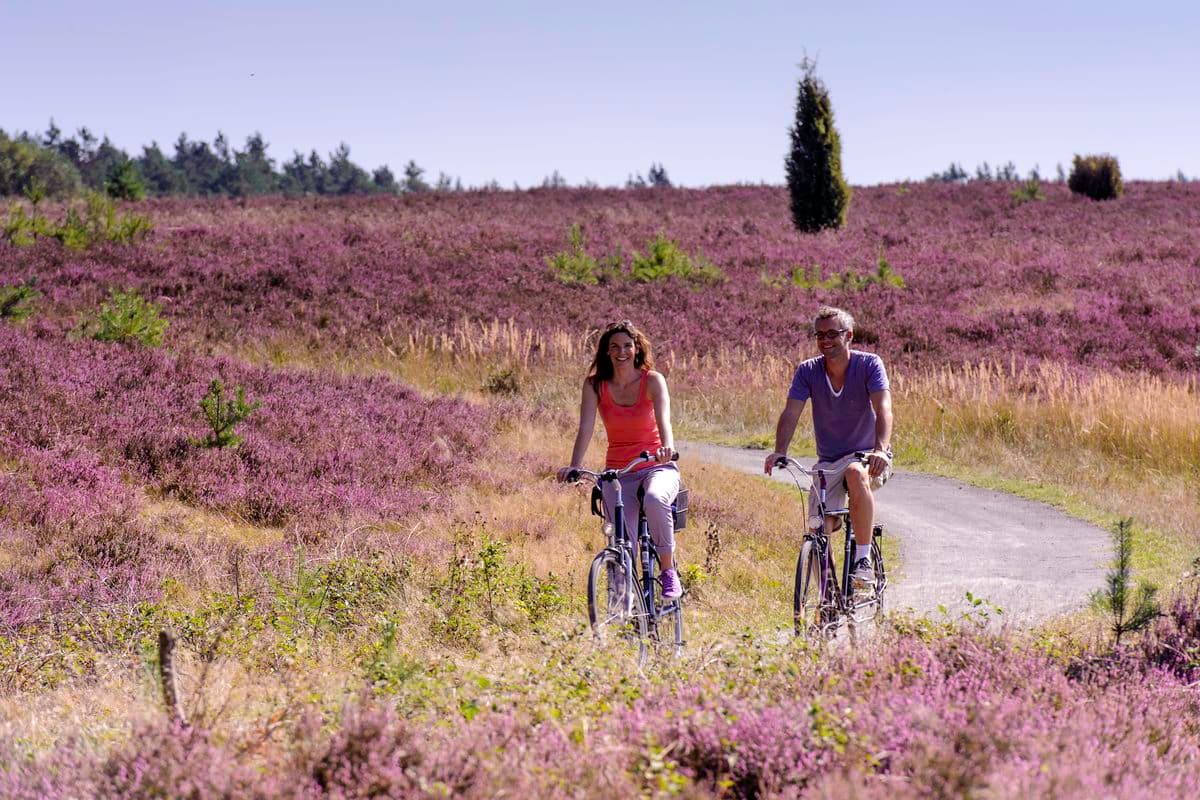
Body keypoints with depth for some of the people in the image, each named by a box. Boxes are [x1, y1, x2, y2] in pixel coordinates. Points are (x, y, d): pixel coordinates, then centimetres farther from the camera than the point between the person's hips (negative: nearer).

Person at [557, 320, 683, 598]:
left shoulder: (652, 380, -6)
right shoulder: (595, 385, -2)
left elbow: (663, 418, -24)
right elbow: (586, 428, -13)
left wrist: (667, 447, -45)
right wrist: (574, 466, -30)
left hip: (657, 467, -2)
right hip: (619, 473, 2)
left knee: (655, 499, -36)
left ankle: (668, 570, -21)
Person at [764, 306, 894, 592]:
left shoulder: (869, 364, -12)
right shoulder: (808, 371, -4)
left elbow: (883, 410, -25)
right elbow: (791, 413, -14)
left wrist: (880, 449, -43)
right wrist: (779, 452, -33)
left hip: (867, 456, -3)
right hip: (828, 462, 3)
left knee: (856, 474, -38)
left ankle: (863, 560, -31)